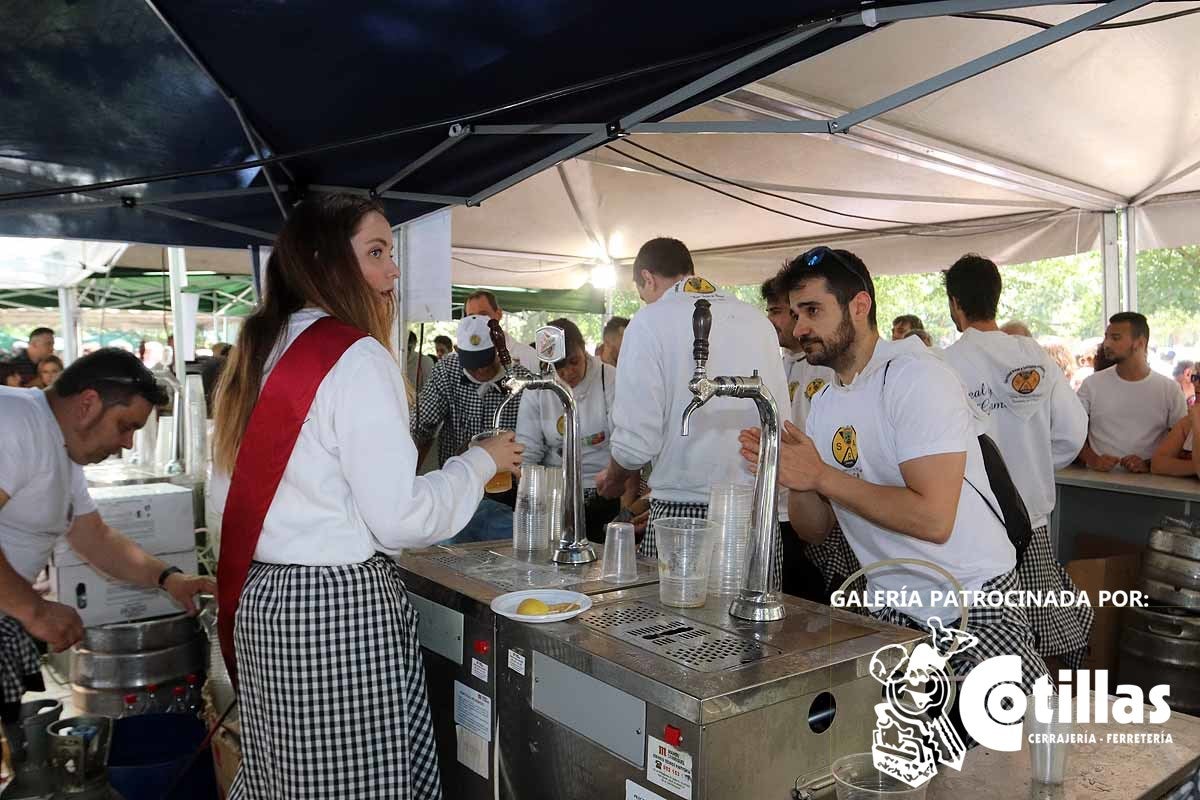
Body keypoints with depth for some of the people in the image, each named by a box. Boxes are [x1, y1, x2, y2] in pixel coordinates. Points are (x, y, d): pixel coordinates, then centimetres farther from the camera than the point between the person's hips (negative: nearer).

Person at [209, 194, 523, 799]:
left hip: (260, 598, 9)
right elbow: (400, 517, -19)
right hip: (340, 605, -8)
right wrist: (482, 462, -5)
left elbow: (228, 492, 17)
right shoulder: (357, 357, -16)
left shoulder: (260, 352, 10)